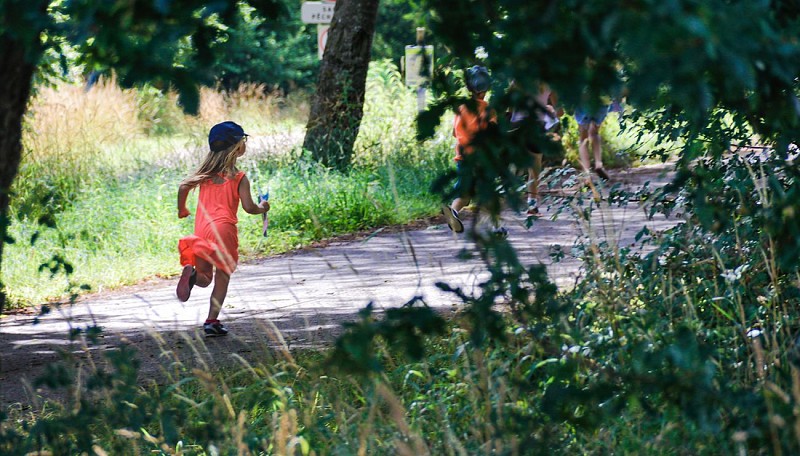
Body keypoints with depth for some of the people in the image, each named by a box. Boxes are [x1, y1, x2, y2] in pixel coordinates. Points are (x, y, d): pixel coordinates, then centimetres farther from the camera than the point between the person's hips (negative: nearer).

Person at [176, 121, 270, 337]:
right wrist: (262, 208, 12)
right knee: (222, 278, 7)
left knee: (205, 279, 11)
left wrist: (181, 210, 16)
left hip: (201, 229, 4)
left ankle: (191, 272, -24)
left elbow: (184, 186, 0)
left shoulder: (206, 173, 8)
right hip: (224, 228, -4)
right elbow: (248, 207, -9)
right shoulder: (239, 178, -5)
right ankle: (212, 321, 2)